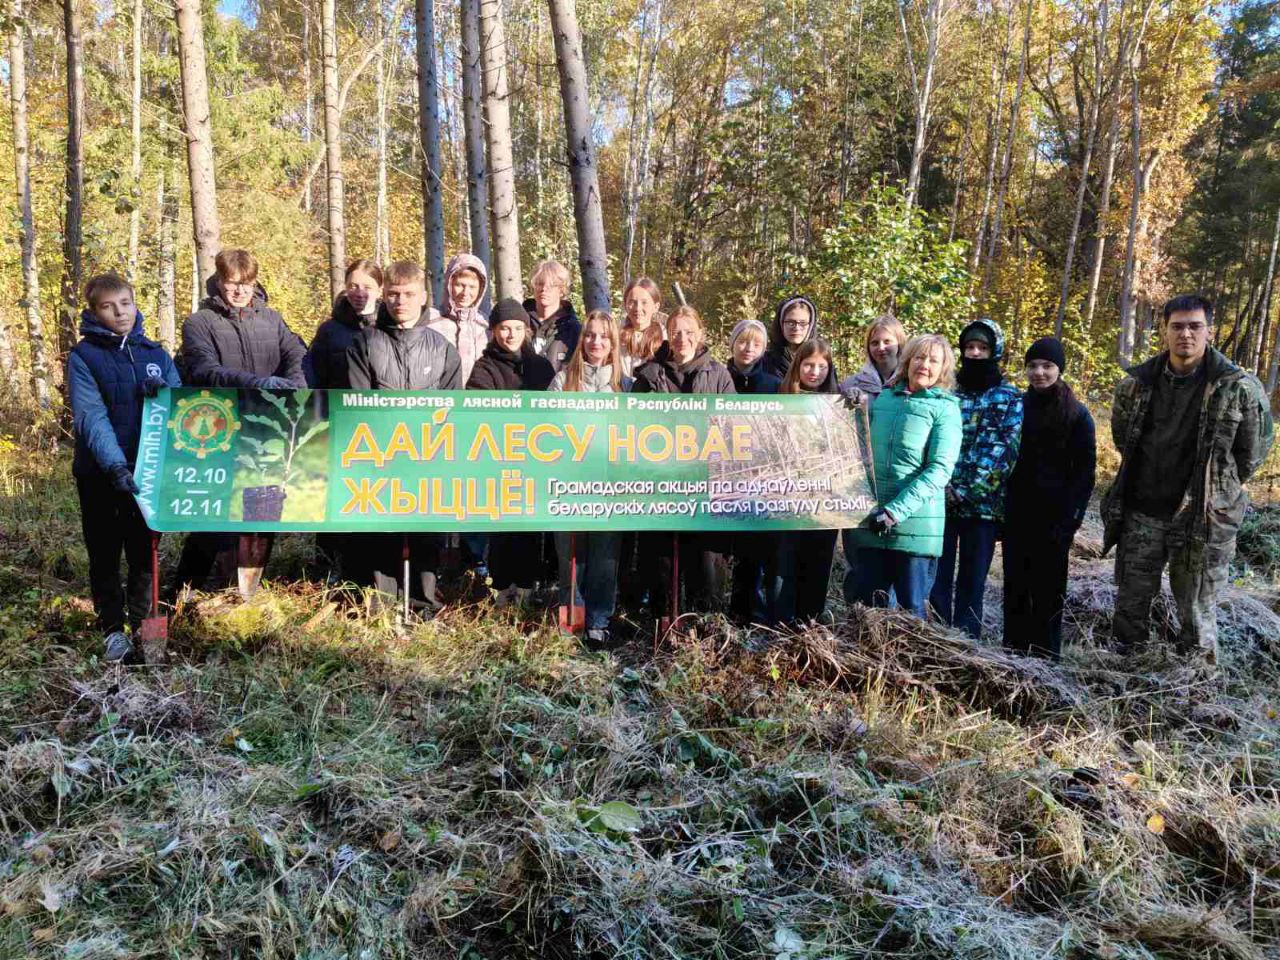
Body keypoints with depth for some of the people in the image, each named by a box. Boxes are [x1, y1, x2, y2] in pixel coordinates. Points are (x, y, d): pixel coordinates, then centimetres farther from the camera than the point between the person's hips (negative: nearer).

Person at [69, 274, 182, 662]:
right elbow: (91, 417, -16)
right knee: (105, 554, 8)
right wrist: (115, 465, -29)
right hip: (99, 473, -2)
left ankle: (142, 624, 22)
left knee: (143, 552, 10)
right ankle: (112, 629, 20)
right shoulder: (83, 357, -5)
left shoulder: (155, 353, 7)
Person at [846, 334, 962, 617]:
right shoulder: (884, 398, 12)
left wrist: (895, 511, -19)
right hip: (871, 523, 4)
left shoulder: (945, 407, -1)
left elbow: (940, 469, -11)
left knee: (912, 608, 4)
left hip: (916, 525, -4)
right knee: (867, 604, 7)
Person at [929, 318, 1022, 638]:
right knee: (935, 577, 1)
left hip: (983, 502, -1)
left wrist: (967, 490, -14)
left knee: (972, 581, 6)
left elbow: (1002, 448, -6)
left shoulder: (1009, 397, 4)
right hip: (940, 497, 1)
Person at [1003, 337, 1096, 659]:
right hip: (1016, 514, 4)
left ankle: (1045, 655, 13)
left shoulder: (1077, 415, -3)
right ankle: (1013, 650, 19)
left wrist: (1070, 519, -13)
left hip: (1053, 516, -4)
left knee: (1048, 590, 3)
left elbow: (1084, 470, -5)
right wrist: (999, 507, 4)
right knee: (1015, 587, 9)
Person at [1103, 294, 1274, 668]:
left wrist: (1219, 488, 8)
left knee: (1197, 612, 5)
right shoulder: (1136, 383, 0)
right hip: (1141, 513, 3)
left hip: (1203, 519, -3)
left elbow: (1252, 451, 2)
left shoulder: (1238, 387, -10)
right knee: (1130, 602, 12)